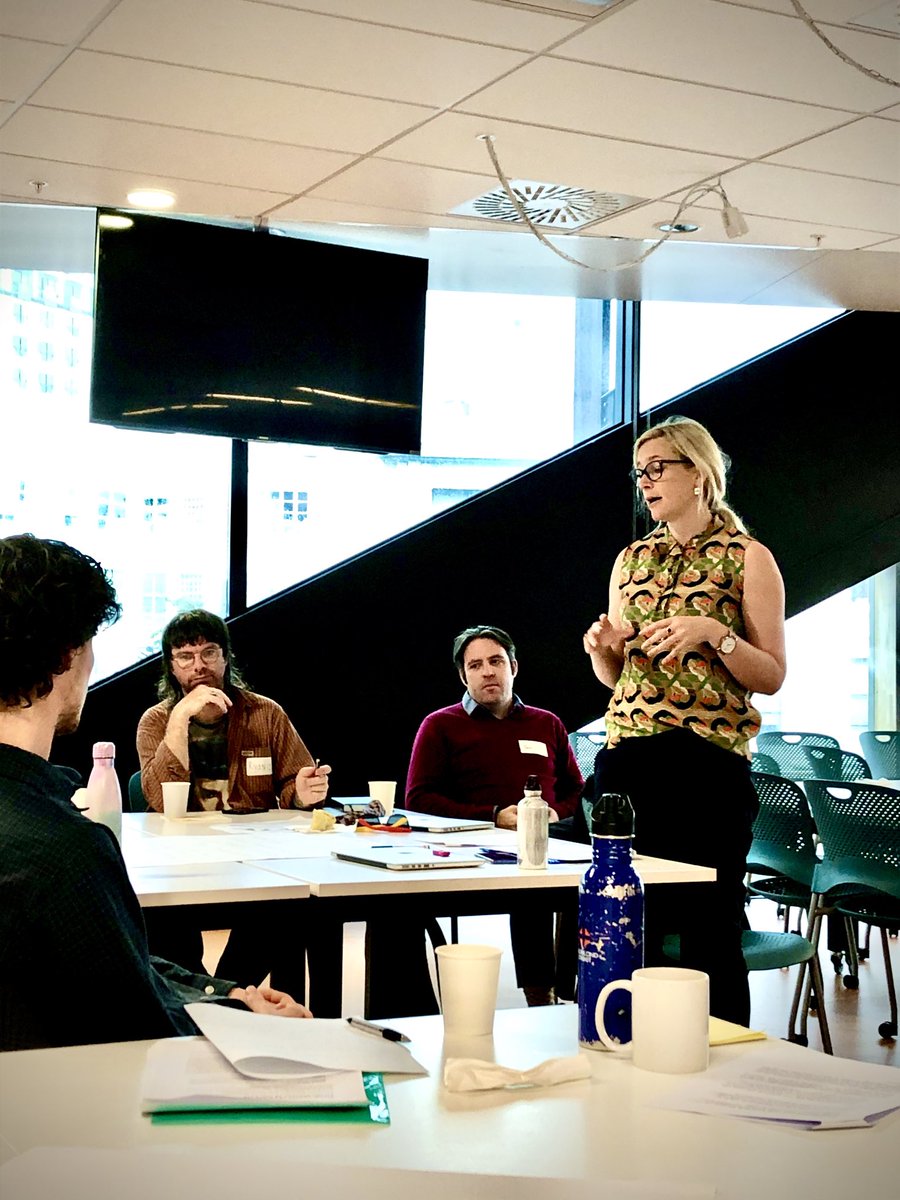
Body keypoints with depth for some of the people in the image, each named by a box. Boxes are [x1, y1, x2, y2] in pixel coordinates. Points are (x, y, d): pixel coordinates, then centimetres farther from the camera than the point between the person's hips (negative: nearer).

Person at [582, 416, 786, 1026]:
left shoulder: (748, 558, 1)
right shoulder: (631, 560, 15)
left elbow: (772, 677, -2)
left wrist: (714, 632, -17)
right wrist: (601, 646, 0)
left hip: (709, 764, -5)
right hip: (625, 758, 5)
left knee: (710, 940, -3)